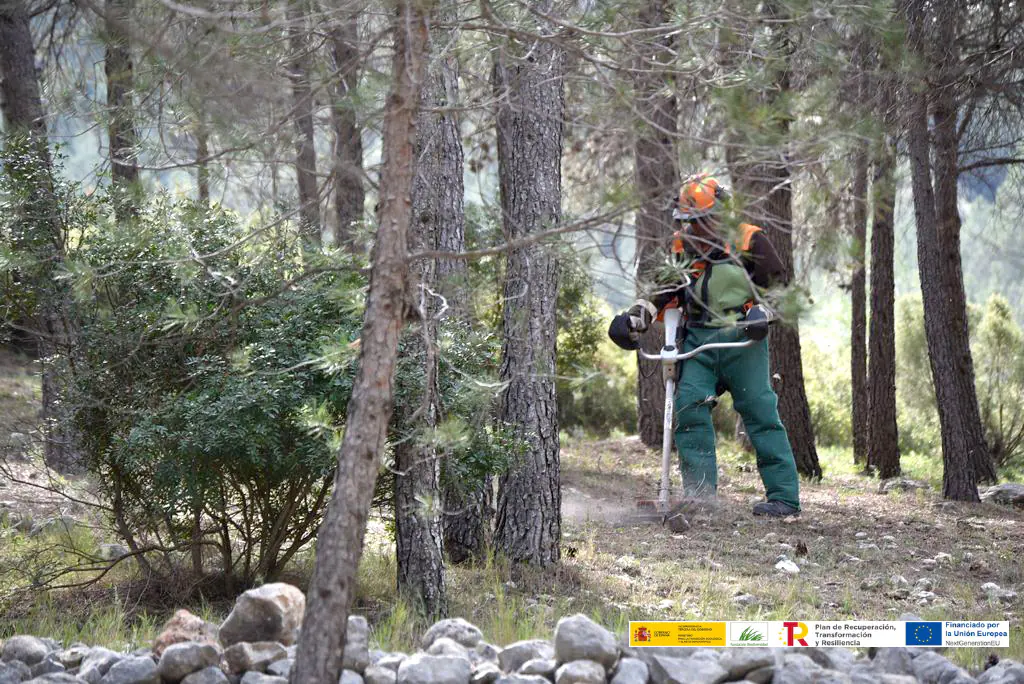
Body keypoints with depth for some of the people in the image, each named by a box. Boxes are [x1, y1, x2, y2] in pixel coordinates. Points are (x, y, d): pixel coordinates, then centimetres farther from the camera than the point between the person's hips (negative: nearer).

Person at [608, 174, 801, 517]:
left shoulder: (748, 241, -3)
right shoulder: (681, 248, 10)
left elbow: (778, 285, 1)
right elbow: (665, 293, 18)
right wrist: (636, 317, 4)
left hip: (741, 340, -4)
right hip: (698, 341, 4)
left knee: (760, 413, -6)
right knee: (689, 408, -11)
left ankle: (784, 496, -2)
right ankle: (699, 493, -6)